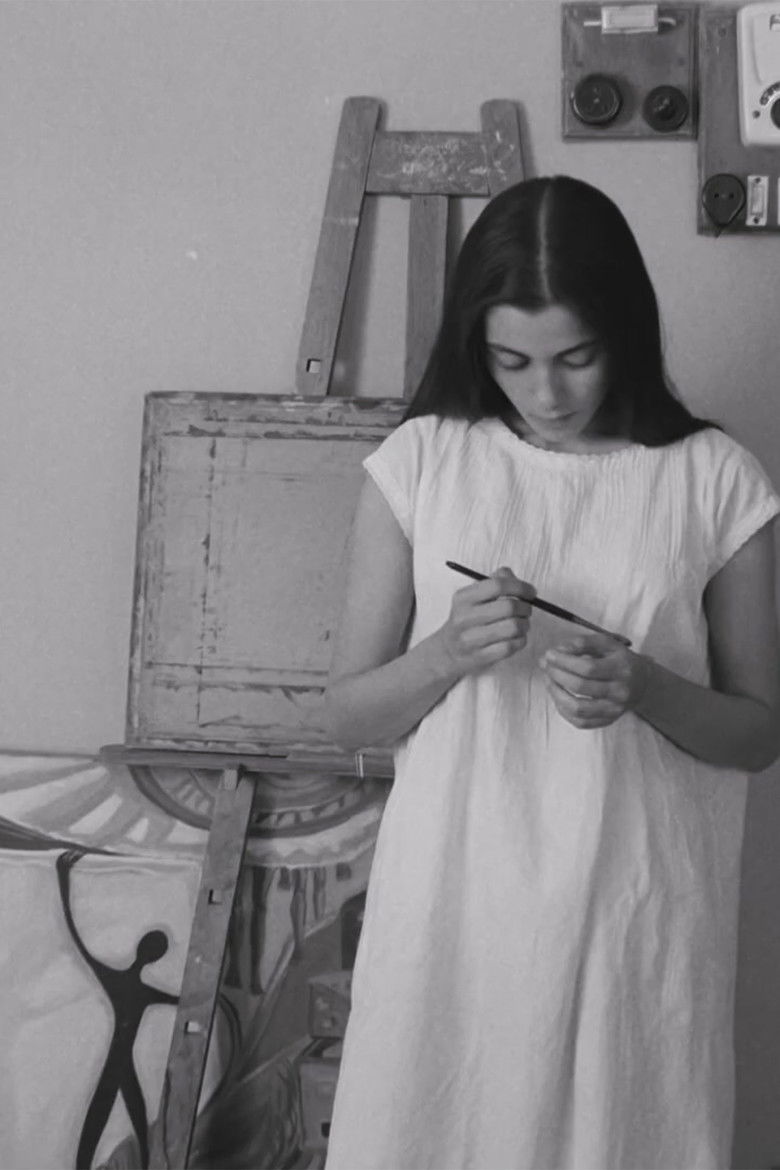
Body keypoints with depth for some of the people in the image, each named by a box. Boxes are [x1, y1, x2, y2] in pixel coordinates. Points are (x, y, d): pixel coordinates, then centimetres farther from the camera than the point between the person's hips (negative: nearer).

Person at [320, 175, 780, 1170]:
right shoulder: (420, 463, -1)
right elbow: (346, 714, 2)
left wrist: (644, 689, -17)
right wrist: (449, 653, -17)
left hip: (636, 910, 0)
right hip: (453, 901, 1)